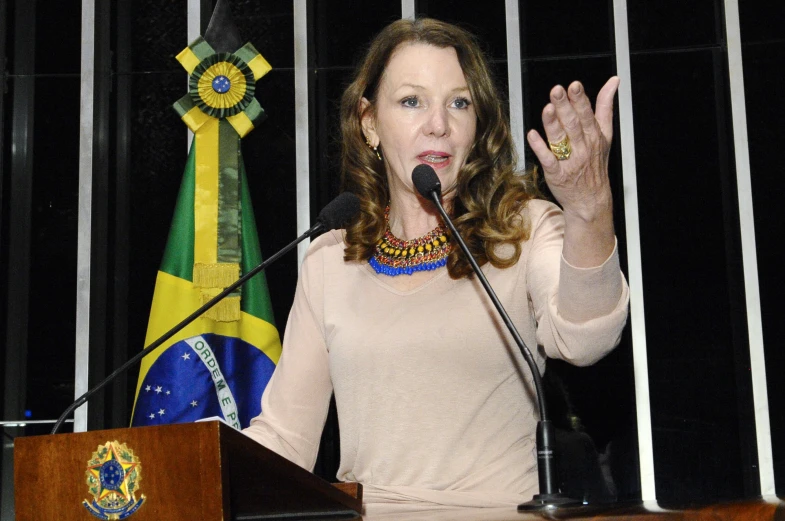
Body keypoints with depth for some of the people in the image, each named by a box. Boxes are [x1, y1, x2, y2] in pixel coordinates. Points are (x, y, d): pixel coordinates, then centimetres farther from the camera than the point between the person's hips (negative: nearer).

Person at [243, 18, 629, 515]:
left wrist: (589, 212, -37)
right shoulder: (329, 262, 10)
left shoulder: (526, 231, 3)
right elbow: (282, 435, 12)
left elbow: (582, 340, -19)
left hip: (499, 509, -1)